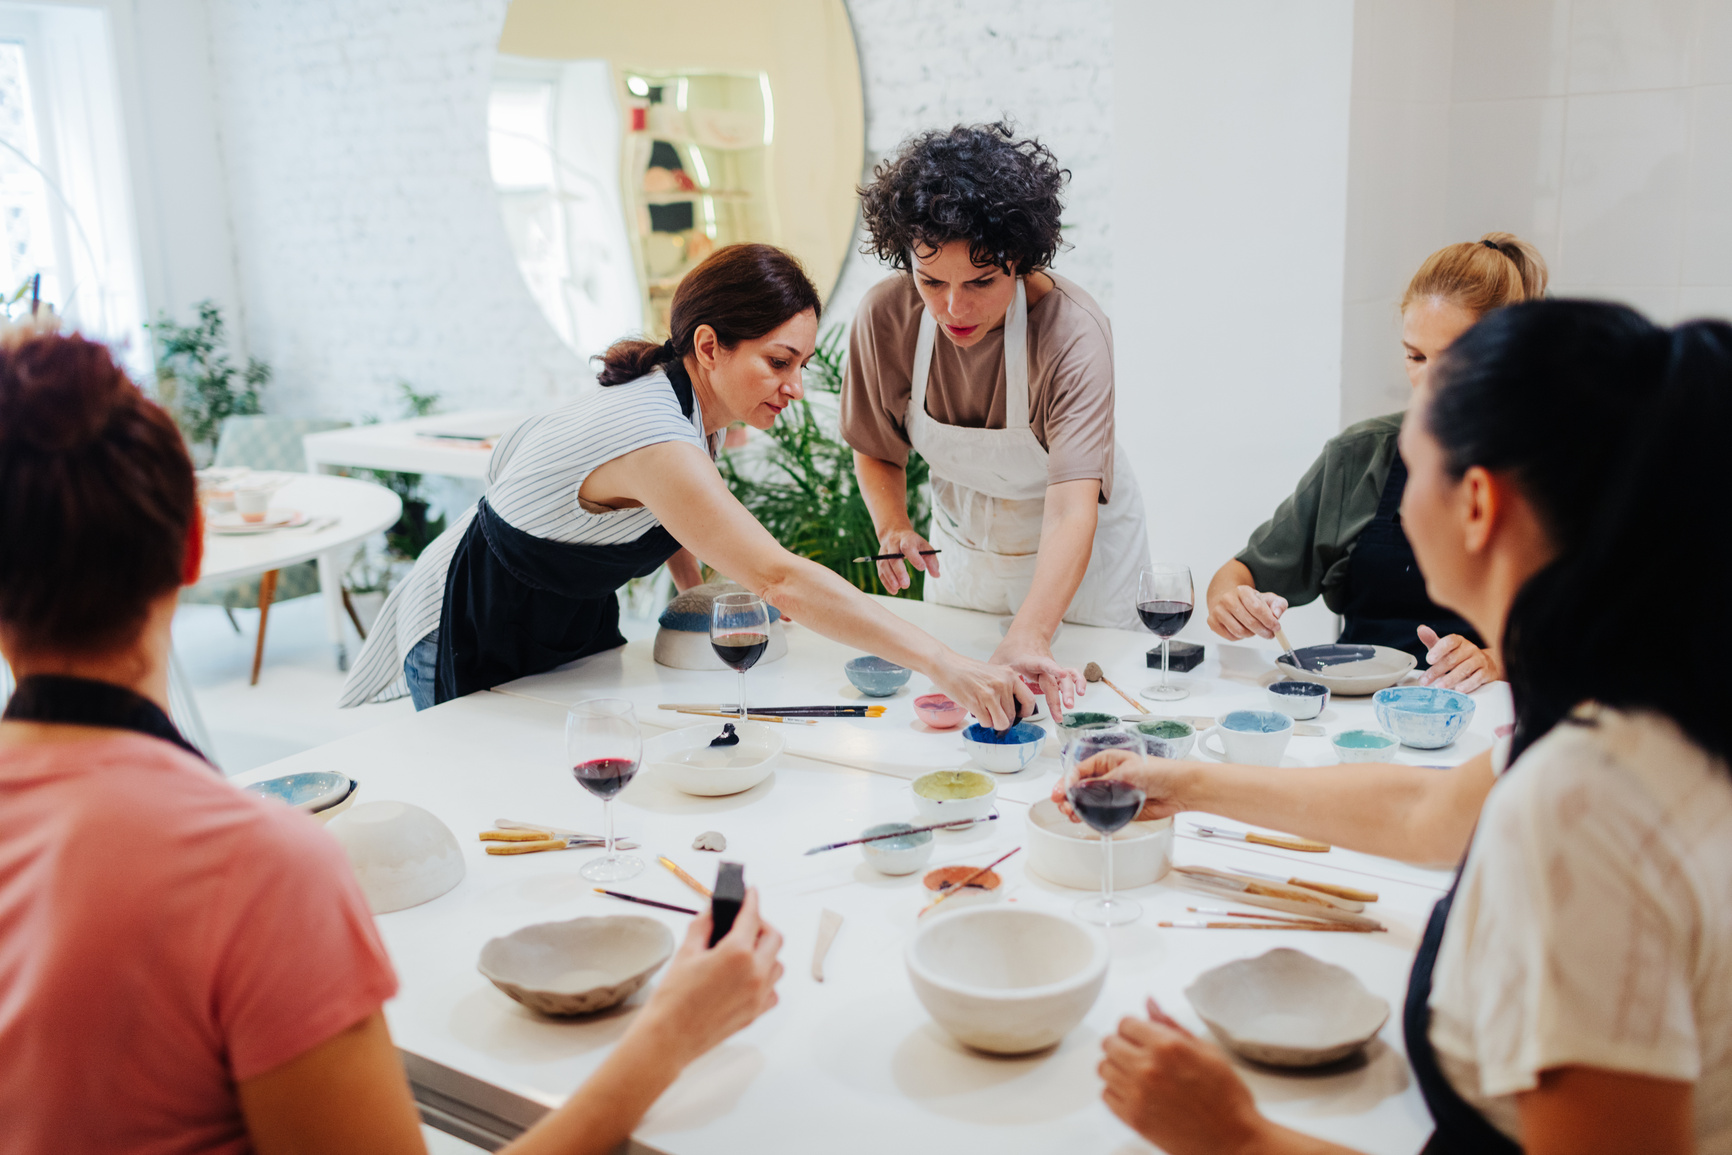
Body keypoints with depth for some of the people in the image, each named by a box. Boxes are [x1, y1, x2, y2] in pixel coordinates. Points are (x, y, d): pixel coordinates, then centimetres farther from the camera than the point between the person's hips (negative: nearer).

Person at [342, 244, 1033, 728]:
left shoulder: (672, 392, -9)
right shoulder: (652, 436, -38)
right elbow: (781, 581, -48)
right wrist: (943, 666, -50)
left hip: (574, 622, 8)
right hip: (473, 648, -8)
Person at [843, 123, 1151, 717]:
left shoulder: (1074, 332, -34)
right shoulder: (884, 315, -21)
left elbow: (1072, 510, -44)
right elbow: (877, 449, -3)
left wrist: (1029, 640, -59)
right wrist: (893, 525, -24)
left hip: (1078, 554, -3)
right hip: (960, 546, 3)